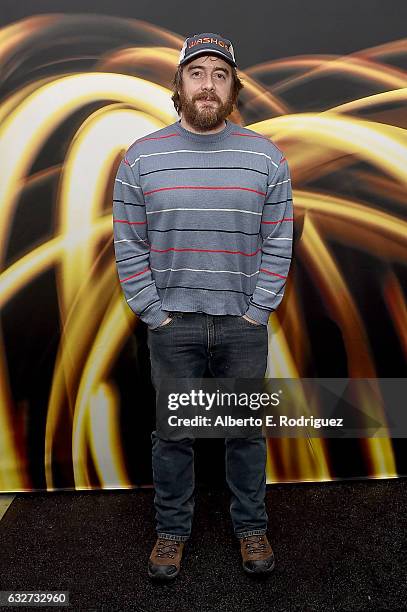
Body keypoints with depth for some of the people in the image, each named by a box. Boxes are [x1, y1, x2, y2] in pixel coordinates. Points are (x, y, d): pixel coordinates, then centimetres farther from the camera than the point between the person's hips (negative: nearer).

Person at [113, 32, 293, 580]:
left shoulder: (266, 156, -1)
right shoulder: (141, 157, -1)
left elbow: (278, 243, 0)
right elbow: (129, 247, 0)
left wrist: (256, 311, -5)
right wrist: (156, 314, -4)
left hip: (245, 324, 0)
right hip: (172, 325, 0)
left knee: (246, 430, 14)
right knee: (172, 433, 12)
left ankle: (251, 526, 36)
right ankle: (172, 529, 34)